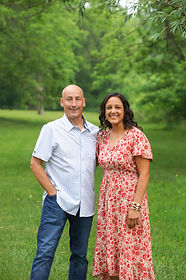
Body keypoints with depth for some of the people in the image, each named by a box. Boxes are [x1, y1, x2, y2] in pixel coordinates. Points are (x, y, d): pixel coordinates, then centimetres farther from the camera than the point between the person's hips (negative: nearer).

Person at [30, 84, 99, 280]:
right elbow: (35, 163, -2)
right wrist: (52, 191, -10)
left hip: (85, 203, 4)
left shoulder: (95, 132, 8)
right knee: (45, 253, -8)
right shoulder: (51, 129, -3)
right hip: (58, 202, -4)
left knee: (80, 255, 11)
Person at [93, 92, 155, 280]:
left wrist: (136, 207, -19)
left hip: (130, 197, -6)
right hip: (107, 199, 6)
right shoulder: (102, 136, 8)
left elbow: (144, 174, -13)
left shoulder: (135, 135, -11)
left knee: (129, 250, -2)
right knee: (108, 250, 10)